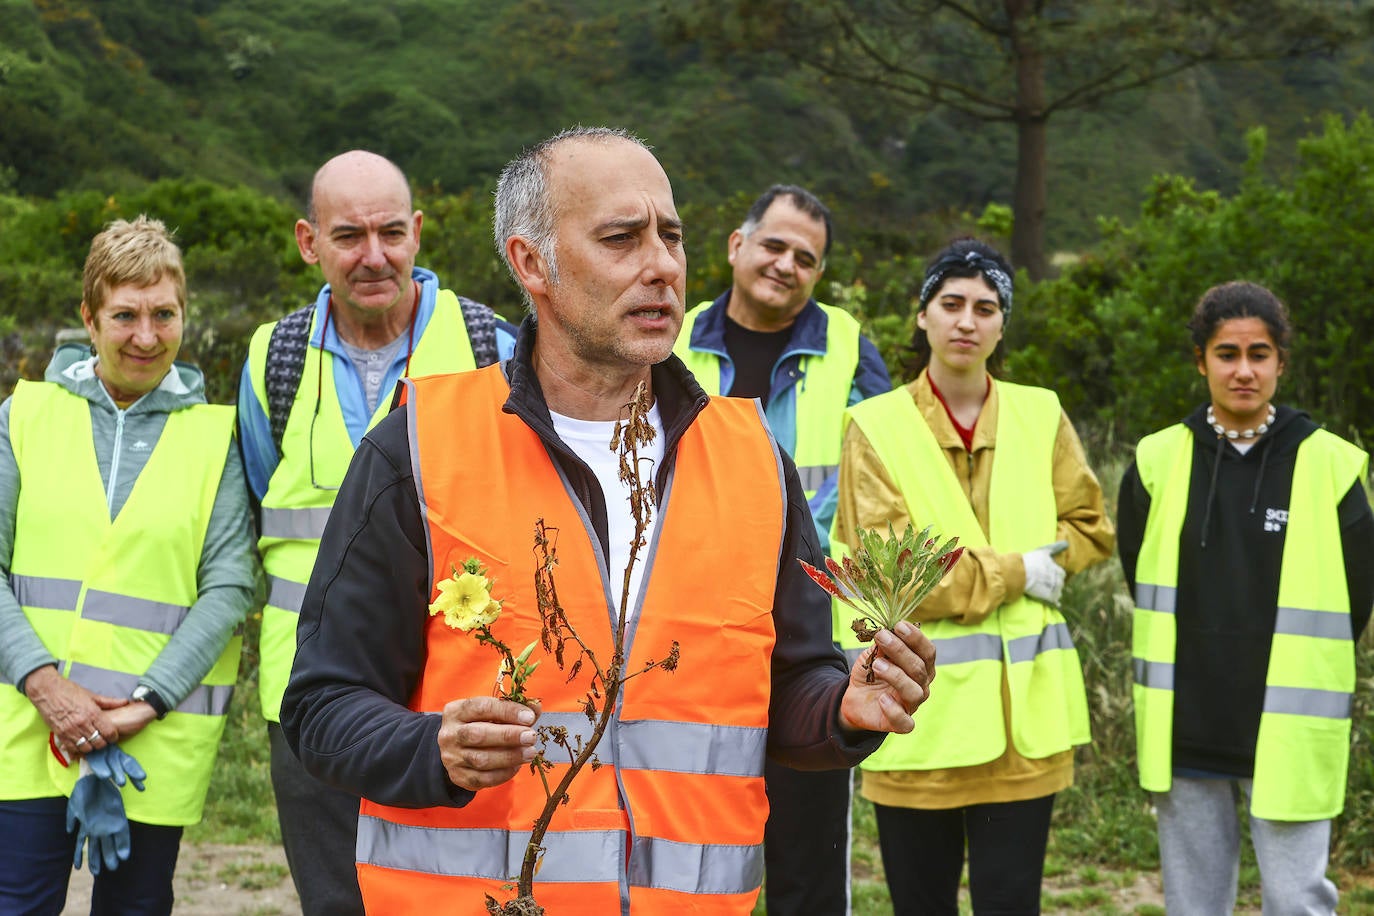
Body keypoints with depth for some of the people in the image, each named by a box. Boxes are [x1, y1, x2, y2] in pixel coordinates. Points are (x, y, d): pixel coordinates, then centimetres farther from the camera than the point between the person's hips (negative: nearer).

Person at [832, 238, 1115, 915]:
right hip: (919, 708, -2)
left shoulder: (1041, 416, 8)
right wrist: (1014, 572, -9)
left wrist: (991, 569, -2)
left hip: (1021, 704, 2)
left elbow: (1091, 529, 11)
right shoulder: (876, 427, -2)